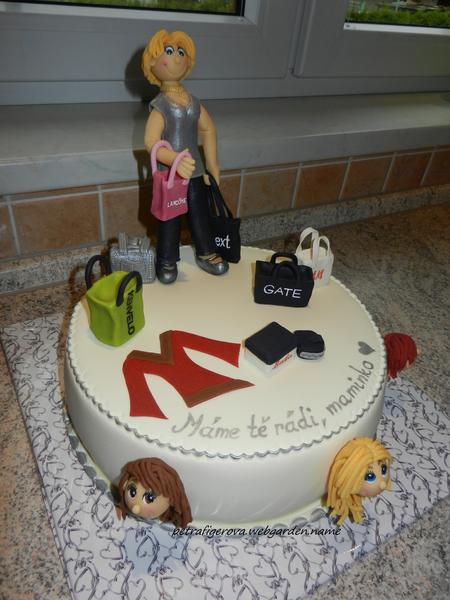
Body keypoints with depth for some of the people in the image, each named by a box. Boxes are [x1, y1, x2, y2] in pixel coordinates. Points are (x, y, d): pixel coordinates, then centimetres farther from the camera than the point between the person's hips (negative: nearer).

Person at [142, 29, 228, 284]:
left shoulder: (194, 103, 4)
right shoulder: (160, 107, -13)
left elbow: (208, 129, 17)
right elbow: (151, 142, -21)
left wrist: (212, 164, 15)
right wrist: (176, 161, -36)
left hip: (195, 172, 5)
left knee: (200, 213, 14)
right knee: (170, 218, 5)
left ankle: (206, 253, 31)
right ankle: (167, 261, 22)